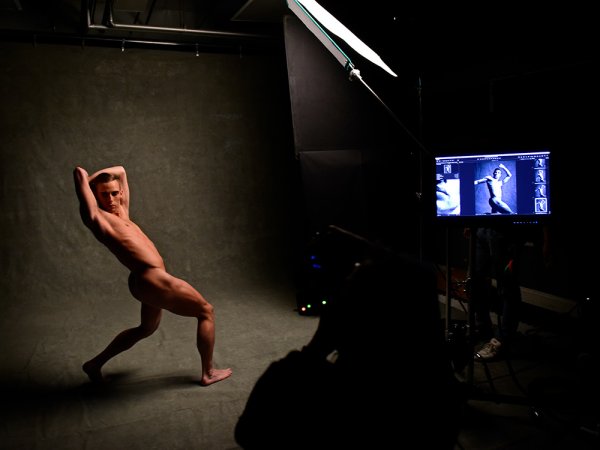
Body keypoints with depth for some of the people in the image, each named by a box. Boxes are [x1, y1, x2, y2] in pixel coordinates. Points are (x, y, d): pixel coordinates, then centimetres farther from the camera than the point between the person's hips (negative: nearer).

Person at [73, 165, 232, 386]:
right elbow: (79, 173, -16)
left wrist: (97, 176, 13)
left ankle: (95, 364, 37)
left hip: (148, 280, 10)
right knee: (206, 311, 4)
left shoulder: (120, 212, 11)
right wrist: (85, 182, 3)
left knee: (147, 328, 31)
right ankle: (208, 373, 15)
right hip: (152, 280, -10)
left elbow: (121, 171, 21)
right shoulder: (97, 218, -12)